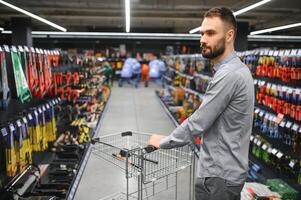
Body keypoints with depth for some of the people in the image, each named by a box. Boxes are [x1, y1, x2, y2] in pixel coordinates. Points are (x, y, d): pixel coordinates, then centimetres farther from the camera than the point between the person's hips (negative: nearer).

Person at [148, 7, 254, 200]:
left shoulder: (228, 74, -24)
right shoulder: (236, 69, 9)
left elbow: (197, 123, -21)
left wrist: (163, 141, -7)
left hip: (218, 175, -10)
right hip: (227, 169, 10)